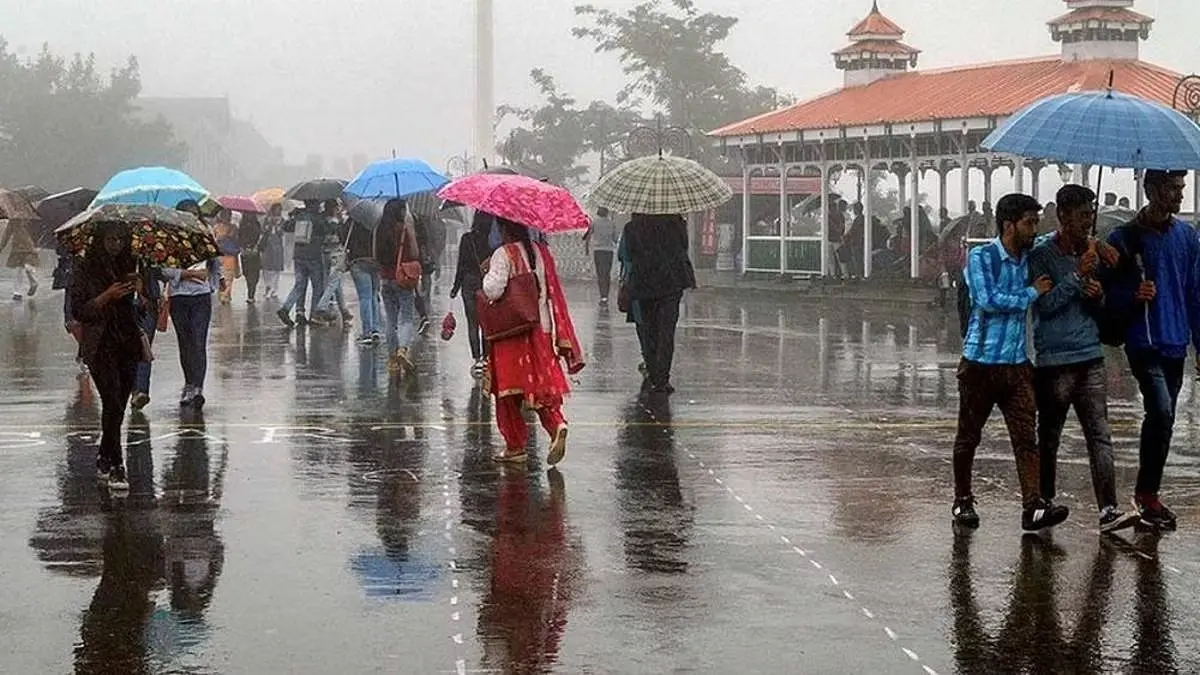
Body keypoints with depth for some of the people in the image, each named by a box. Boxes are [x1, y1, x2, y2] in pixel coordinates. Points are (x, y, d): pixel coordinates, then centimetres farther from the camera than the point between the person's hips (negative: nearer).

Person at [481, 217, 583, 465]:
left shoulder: (504, 254, -12)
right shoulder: (543, 252, 7)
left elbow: (493, 290, -19)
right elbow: (554, 293, 10)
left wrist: (487, 273, -2)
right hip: (542, 329, 5)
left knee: (509, 393, 5)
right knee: (542, 384, 10)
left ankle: (515, 446, 9)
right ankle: (556, 424, -15)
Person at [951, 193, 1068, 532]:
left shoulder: (1032, 258, 10)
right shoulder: (981, 256, -7)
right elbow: (987, 300, -20)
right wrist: (1031, 293, -10)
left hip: (1017, 364, 4)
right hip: (980, 361, -4)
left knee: (1026, 437, -6)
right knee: (968, 436, 7)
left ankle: (1034, 507, -13)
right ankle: (962, 500, 22)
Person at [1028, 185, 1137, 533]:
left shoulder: (1092, 252, 12)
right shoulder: (1041, 255, -6)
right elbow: (1044, 304, -15)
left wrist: (1097, 295, -4)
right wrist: (1078, 276, -20)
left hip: (1090, 358, 5)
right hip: (1054, 360, -5)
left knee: (1100, 436, -4)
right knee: (1049, 437, 7)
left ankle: (1108, 510, -9)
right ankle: (1046, 502, 21)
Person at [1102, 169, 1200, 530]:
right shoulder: (1125, 239, -5)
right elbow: (1109, 294, -2)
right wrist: (1135, 295, -22)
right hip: (1144, 343, -5)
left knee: (1162, 419, 11)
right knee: (1162, 413, -18)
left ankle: (1147, 494, 23)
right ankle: (1147, 492, -4)